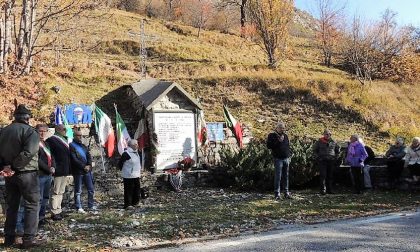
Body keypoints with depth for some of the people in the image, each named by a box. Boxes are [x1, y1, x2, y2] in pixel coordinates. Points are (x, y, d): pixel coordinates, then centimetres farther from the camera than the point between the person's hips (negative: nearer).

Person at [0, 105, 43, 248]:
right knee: (32, 206, 2)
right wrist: (13, 166, -16)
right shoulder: (30, 132, -12)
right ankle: (28, 239, -1)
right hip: (26, 173, -6)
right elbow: (28, 153, -24)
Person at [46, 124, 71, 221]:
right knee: (56, 192, -3)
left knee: (61, 192, 14)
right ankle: (55, 213, 3)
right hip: (58, 171, -9)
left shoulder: (64, 140, 17)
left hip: (65, 171, 9)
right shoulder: (51, 140, -10)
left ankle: (58, 211, 23)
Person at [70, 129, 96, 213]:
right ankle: (79, 208, 10)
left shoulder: (84, 146, 17)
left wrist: (89, 165, -7)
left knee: (91, 190, 8)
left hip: (87, 171, 6)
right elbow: (74, 160, -13)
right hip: (78, 172, -6)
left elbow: (89, 156, 12)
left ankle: (91, 205, 18)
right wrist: (83, 167, -16)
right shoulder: (71, 146, -5)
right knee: (78, 191, 3)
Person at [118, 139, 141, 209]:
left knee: (137, 190, 13)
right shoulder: (126, 153, -17)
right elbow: (120, 163, -13)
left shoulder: (136, 152, 11)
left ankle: (134, 203, 25)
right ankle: (128, 205, 4)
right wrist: (124, 170, -4)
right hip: (129, 176, -9)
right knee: (129, 190, -4)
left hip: (136, 175, 9)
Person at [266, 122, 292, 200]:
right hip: (278, 159, -5)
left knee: (286, 176, 8)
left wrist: (289, 156, 15)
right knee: (278, 177, -5)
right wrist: (278, 141, -18)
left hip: (286, 159, 6)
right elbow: (269, 146, -13)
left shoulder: (285, 136, 16)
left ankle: (286, 193, 15)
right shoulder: (272, 135, -2)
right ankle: (277, 194, -1)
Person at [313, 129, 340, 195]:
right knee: (323, 175, -7)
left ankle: (329, 189, 16)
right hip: (322, 161, -3)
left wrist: (335, 157, 12)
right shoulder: (319, 142, 1)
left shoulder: (333, 142, 7)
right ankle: (323, 190, -5)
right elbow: (315, 150, 10)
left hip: (331, 161, 3)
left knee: (330, 176, 8)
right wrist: (317, 157, 0)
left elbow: (338, 150, 22)